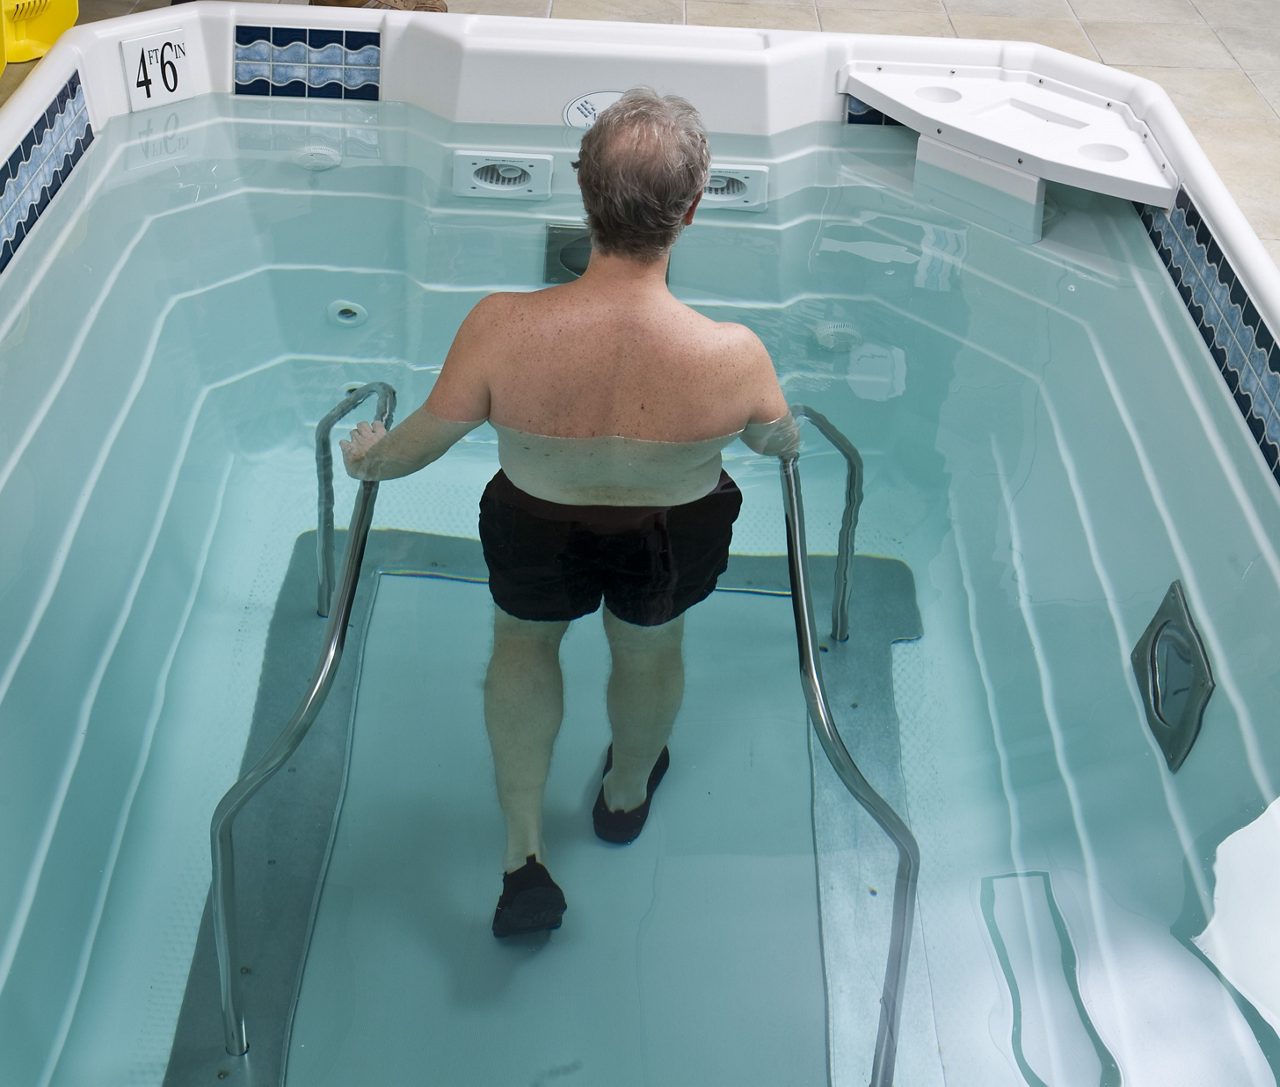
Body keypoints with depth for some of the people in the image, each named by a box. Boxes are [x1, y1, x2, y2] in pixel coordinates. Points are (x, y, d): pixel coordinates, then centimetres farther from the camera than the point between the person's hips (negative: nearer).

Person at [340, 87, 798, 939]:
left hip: (537, 541, 0)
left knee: (524, 640, 33)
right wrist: (790, 439, 17)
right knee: (650, 651, 33)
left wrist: (371, 456, 9)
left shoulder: (502, 330, -34)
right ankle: (627, 793, 64)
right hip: (672, 548, 1)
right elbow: (776, 437, -9)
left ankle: (524, 851, 35)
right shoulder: (733, 356, -33)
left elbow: (427, 437, -15)